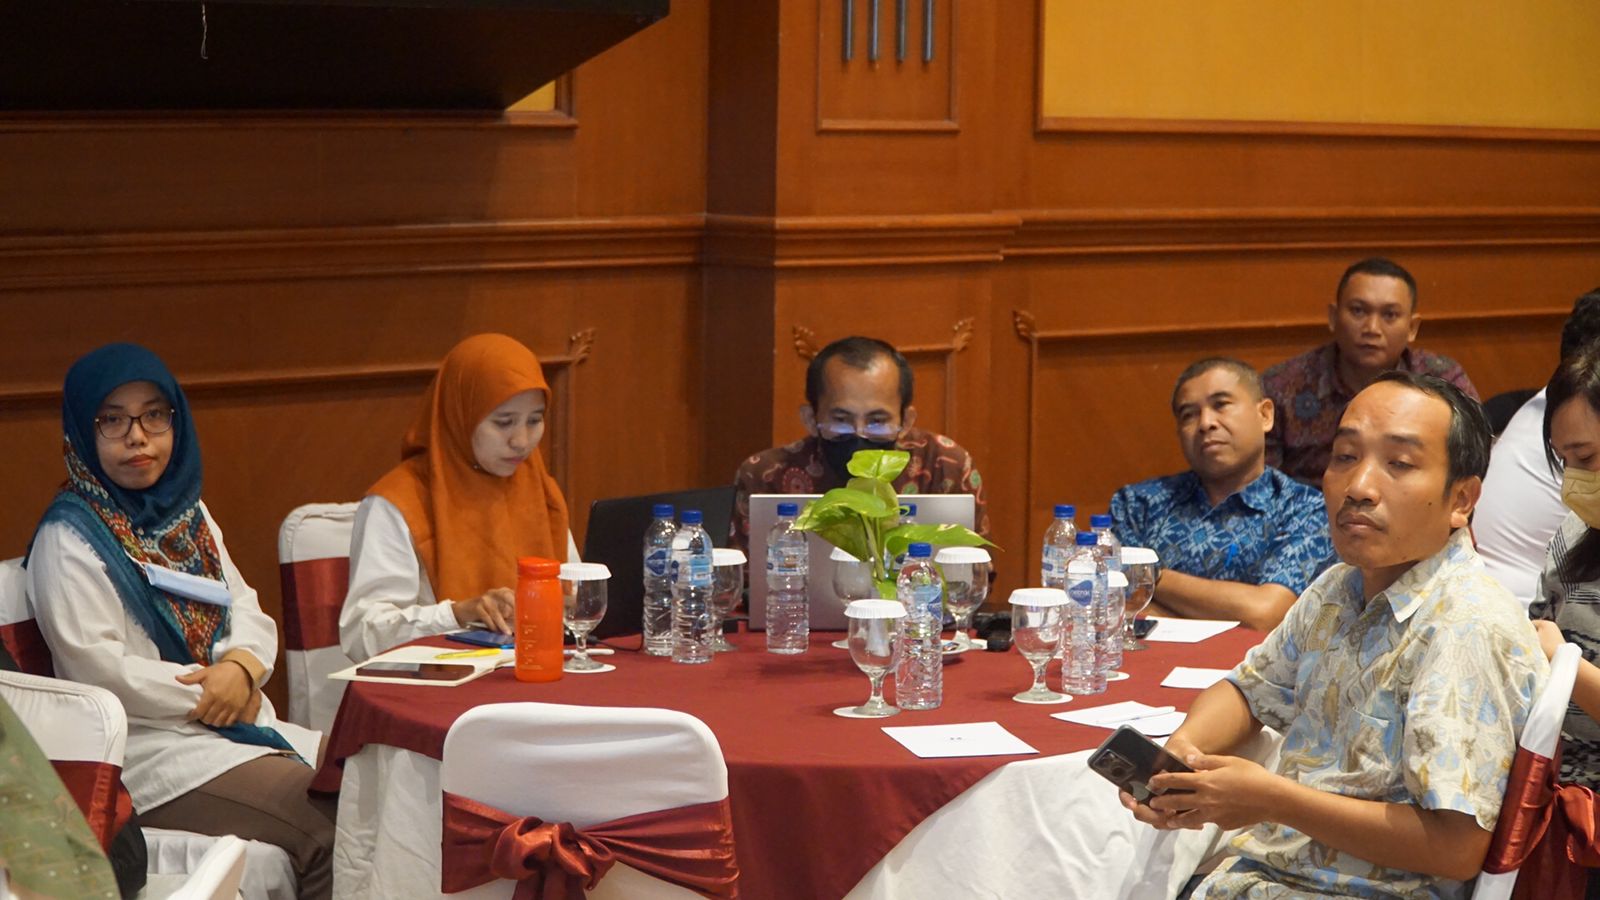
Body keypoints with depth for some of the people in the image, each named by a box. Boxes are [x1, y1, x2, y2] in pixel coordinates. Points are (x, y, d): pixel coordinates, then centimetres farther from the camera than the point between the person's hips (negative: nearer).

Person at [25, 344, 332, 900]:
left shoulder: (186, 512, 16)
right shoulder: (68, 539, -9)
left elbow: (246, 609, 13)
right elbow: (98, 669, -16)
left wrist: (242, 666, -10)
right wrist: (211, 693, -13)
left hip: (242, 725, 8)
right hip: (150, 749, -8)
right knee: (332, 828, -26)